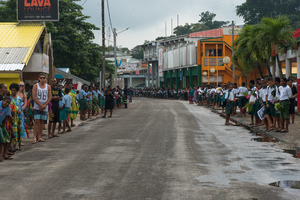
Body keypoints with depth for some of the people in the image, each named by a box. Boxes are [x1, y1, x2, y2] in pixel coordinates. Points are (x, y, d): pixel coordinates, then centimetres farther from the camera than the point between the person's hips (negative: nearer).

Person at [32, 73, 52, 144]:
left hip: (44, 107, 3)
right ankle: (34, 137, -10)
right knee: (36, 121, -9)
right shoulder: (35, 86, 0)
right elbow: (34, 97, -7)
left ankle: (39, 137, 12)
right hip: (37, 107, -3)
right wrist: (41, 105, -12)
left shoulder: (48, 87, 6)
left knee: (42, 122, 6)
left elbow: (50, 97, 3)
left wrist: (44, 105, -9)